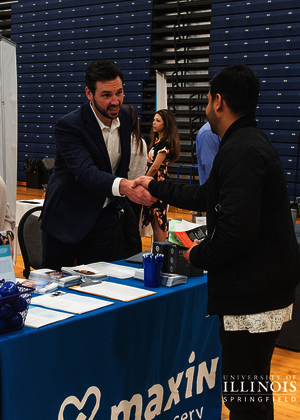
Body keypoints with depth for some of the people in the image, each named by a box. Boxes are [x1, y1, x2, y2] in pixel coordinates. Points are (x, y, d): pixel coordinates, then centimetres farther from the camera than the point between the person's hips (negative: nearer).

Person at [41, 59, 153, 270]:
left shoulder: (125, 117, 0)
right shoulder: (68, 126, -21)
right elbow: (86, 172, -35)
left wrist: (119, 203, 12)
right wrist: (123, 186, -51)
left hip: (105, 217, 5)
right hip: (67, 218, -5)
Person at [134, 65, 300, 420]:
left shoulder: (241, 152, -19)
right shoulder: (248, 142, 16)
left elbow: (237, 230, -27)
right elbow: (205, 197, 27)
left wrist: (198, 255, -9)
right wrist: (155, 187, 36)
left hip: (254, 296, -11)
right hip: (264, 288, 11)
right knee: (253, 389, 20)